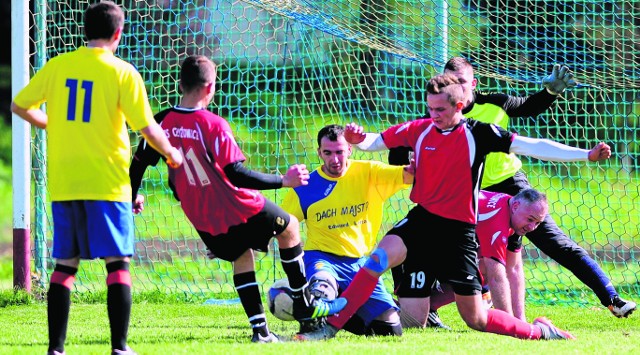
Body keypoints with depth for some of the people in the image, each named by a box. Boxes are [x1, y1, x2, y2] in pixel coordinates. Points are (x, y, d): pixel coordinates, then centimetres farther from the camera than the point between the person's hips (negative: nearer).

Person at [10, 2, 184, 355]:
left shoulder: (58, 65, 5)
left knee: (65, 265, 9)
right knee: (117, 263, 1)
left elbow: (19, 106, 11)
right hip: (106, 182, -4)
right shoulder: (122, 72, -6)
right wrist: (171, 153, 11)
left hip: (62, 183, 4)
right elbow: (146, 127, -7)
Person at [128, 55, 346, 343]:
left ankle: (259, 329, 20)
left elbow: (138, 163, 5)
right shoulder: (213, 125, -22)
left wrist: (133, 197, 25)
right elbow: (236, 175, -25)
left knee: (242, 255, 27)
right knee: (290, 227, 20)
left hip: (202, 219, 6)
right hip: (241, 210, -6)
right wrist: (284, 181, -18)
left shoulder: (162, 122, -4)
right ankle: (303, 304, 27)